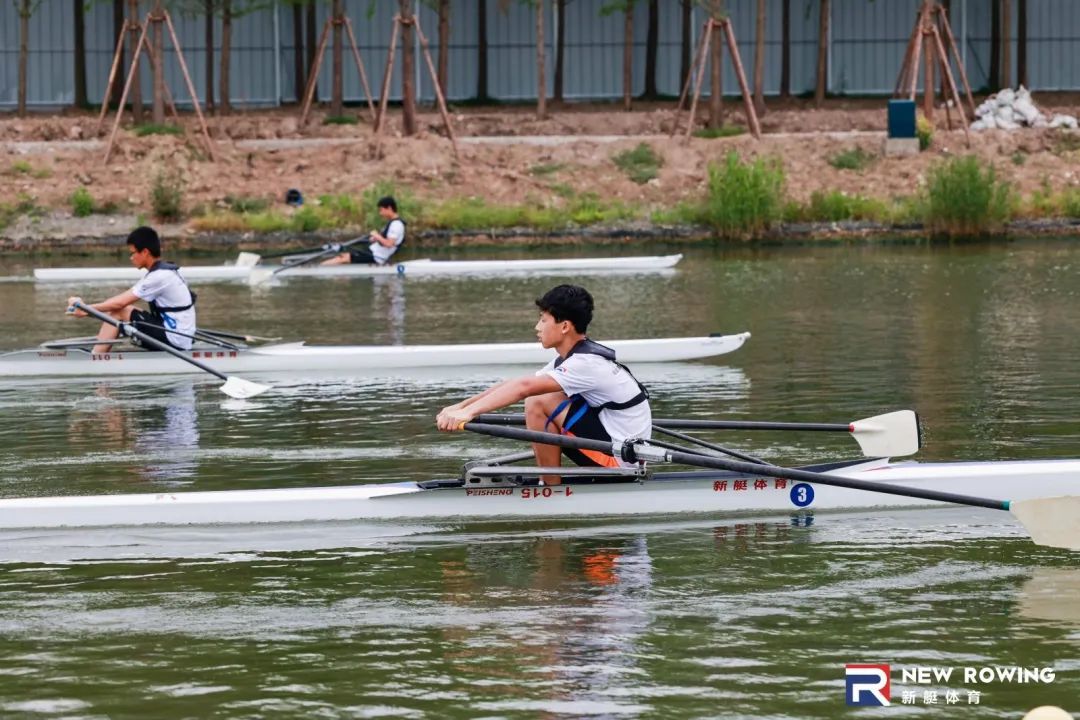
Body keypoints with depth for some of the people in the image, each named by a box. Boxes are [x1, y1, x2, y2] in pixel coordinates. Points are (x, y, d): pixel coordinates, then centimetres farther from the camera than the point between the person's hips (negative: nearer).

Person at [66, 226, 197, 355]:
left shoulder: (159, 276, -19)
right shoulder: (164, 271, 12)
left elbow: (120, 303, -15)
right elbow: (124, 299, 14)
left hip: (174, 340, -10)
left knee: (119, 312, -11)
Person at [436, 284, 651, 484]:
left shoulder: (586, 364, -19)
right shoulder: (568, 359, 11)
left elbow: (524, 388, -31)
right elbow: (514, 385, 9)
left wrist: (469, 411, -35)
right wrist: (462, 407, 2)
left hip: (620, 460, -10)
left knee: (538, 402, -17)